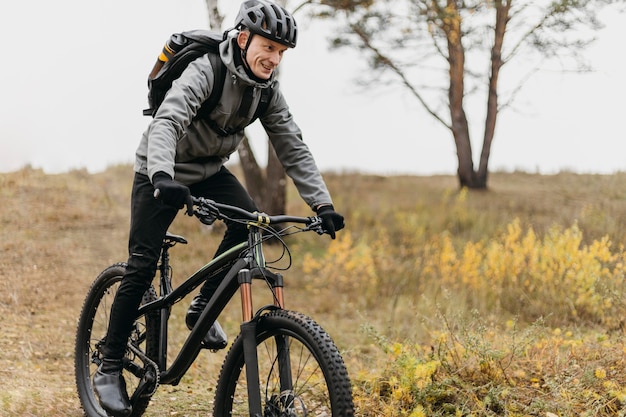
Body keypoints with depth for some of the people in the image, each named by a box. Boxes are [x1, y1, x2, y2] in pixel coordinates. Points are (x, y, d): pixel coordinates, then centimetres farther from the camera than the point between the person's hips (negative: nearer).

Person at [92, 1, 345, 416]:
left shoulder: (267, 90, -8)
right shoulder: (205, 72, -27)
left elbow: (293, 148, -7)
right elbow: (166, 122, -42)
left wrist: (322, 203, -17)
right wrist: (162, 176, -59)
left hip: (209, 170, 6)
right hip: (162, 173, -6)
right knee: (143, 263, -12)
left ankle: (203, 308, -2)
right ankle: (109, 368, -1)